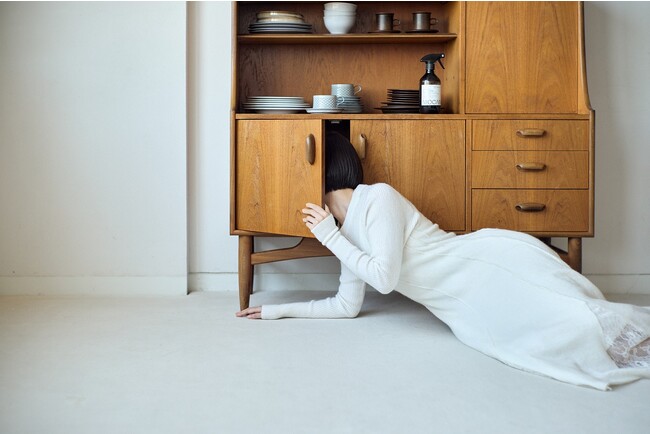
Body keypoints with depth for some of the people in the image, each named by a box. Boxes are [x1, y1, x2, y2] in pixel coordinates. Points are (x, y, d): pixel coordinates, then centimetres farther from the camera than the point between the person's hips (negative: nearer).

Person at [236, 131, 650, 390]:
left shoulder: (378, 198, -12)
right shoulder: (347, 231, 13)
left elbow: (385, 278, -21)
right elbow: (346, 306, 19)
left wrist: (330, 236, -13)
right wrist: (276, 310, 21)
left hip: (497, 261, -7)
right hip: (471, 308, 7)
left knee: (576, 326, -18)